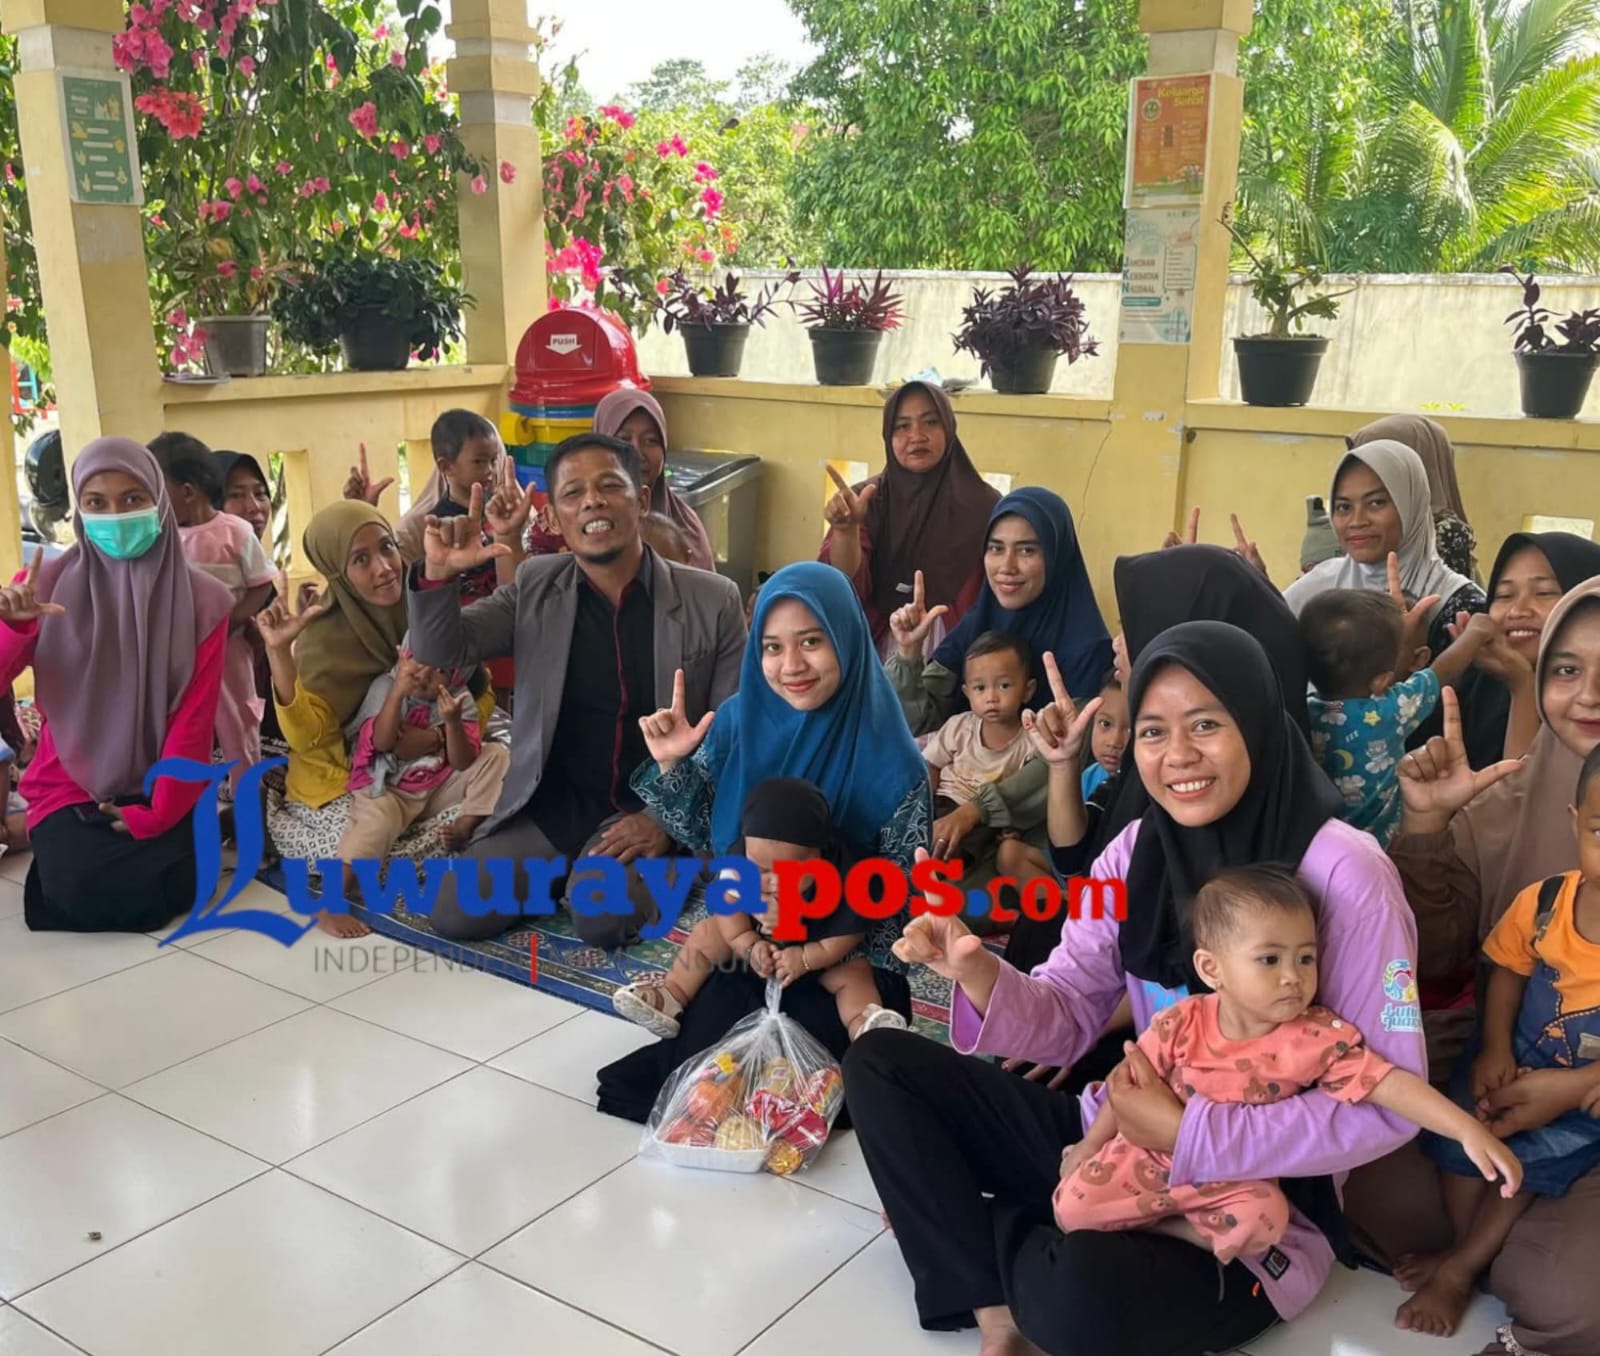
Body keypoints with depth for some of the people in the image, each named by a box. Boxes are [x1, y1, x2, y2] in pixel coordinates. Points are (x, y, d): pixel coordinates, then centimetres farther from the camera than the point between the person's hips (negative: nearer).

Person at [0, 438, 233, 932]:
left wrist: (157, 813, -12)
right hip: (70, 789, 0)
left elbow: (194, 719, -6)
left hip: (161, 792, 0)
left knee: (170, 890, -22)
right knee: (84, 892, -24)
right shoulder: (47, 584, -4)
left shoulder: (202, 599, -4)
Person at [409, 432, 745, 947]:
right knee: (455, 914, -14)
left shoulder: (713, 600, -5)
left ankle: (654, 869, 5)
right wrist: (438, 573, -22)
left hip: (646, 806, -3)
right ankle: (566, 871, 13)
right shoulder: (534, 585, 2)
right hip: (547, 805, 3)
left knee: (602, 919, -28)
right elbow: (442, 652, -2)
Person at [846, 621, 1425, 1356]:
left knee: (1088, 1291, -37)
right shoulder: (1136, 849, 0)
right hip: (1125, 1139, 6)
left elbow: (1389, 1104, -19)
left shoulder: (1342, 873, -19)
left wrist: (1193, 1133, -23)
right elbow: (1066, 1017, 1)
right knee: (880, 1062, -1)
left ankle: (990, 1231, -2)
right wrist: (977, 971, -20)